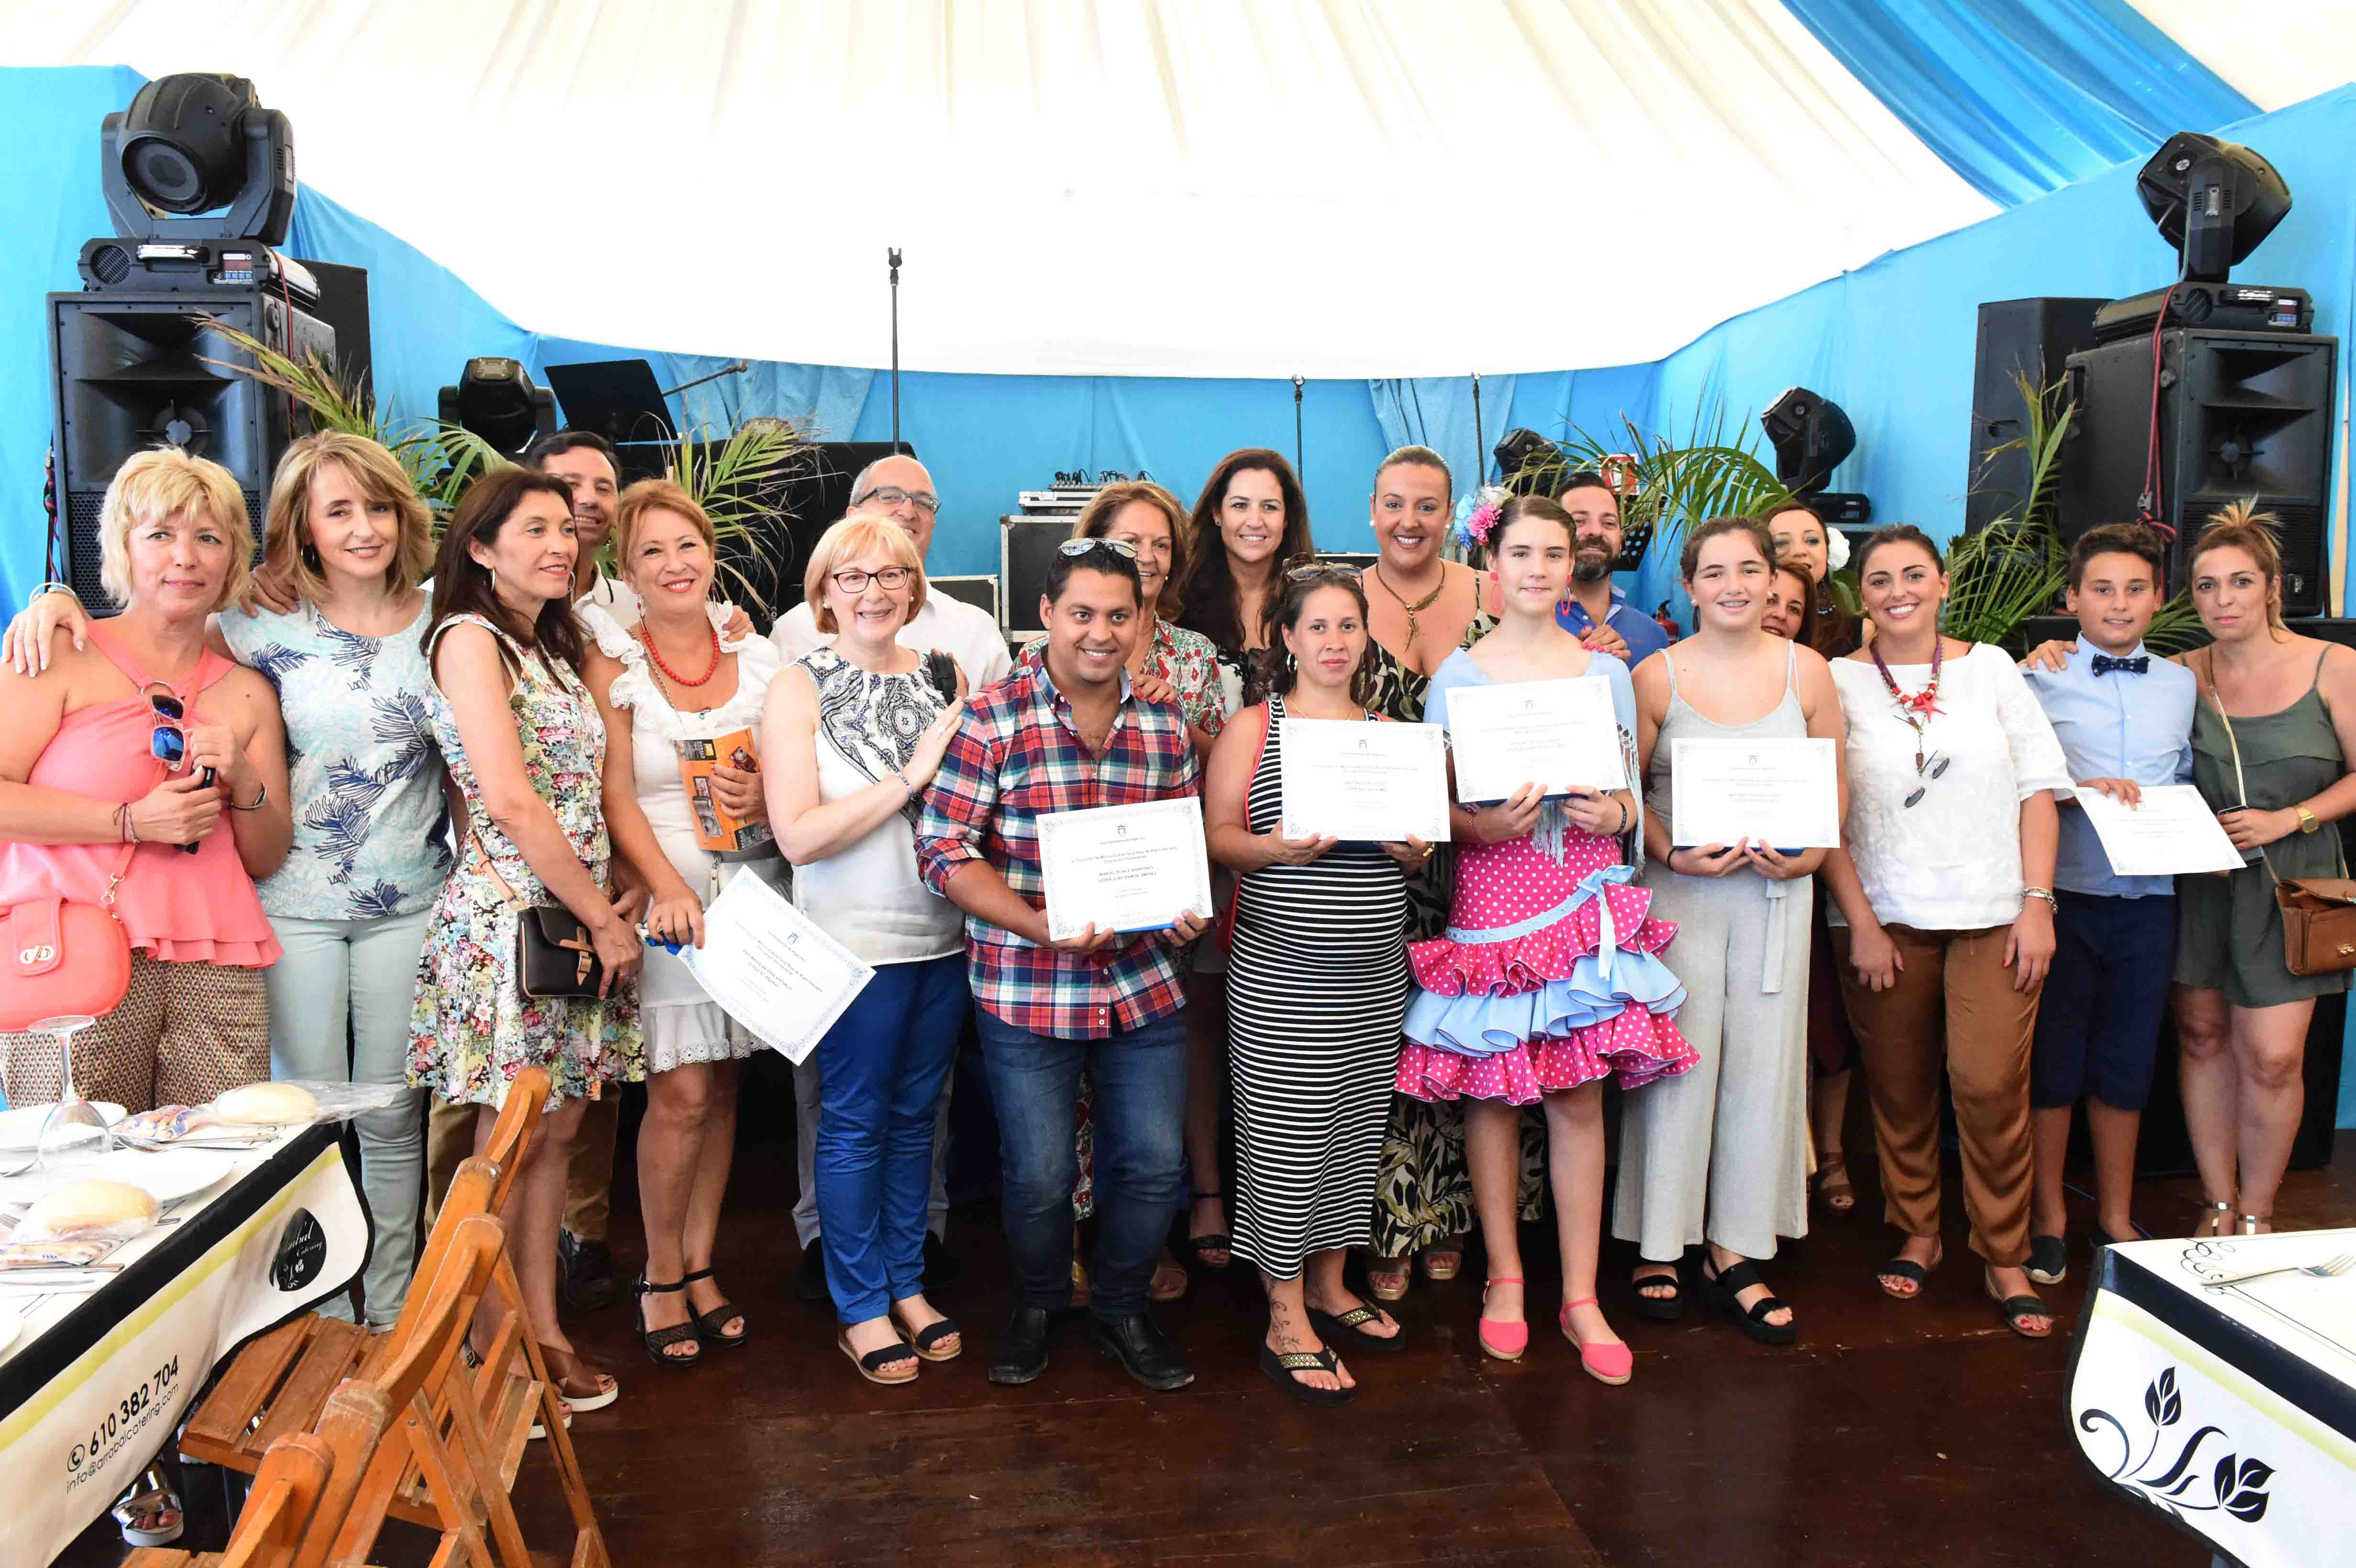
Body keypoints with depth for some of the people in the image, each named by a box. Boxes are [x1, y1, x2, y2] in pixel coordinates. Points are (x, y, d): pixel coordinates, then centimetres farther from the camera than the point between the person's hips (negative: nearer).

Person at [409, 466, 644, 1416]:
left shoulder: (554, 647, 17)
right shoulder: (469, 639, -10)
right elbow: (510, 801, -19)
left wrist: (620, 904, 4)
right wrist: (604, 917, -13)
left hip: (577, 920, 8)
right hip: (506, 916, -8)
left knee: (558, 1131, 11)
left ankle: (544, 1336, 22)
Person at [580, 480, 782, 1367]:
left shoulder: (759, 658, 7)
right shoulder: (611, 661, -2)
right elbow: (615, 795, -8)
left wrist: (769, 798, -10)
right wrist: (669, 888, -20)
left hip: (751, 887, 3)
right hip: (664, 895, -3)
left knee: (722, 1084, 7)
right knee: (682, 1091, -5)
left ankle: (701, 1264, 22)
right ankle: (662, 1274, 15)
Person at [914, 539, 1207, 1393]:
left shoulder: (1166, 727, 5)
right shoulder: (992, 719, -9)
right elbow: (943, 848, -11)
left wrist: (1187, 911, -7)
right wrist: (1037, 925, -22)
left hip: (1146, 986, 4)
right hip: (1025, 992, -3)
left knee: (1155, 1163, 9)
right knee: (1039, 1174, 8)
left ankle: (1120, 1308, 36)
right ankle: (1038, 1305, 38)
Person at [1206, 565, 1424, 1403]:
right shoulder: (1253, 728, -1)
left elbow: (1420, 832, 19)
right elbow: (1215, 837, -5)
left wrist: (1416, 852, -4)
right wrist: (1277, 848, -23)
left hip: (1374, 979, 5)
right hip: (1280, 979, -5)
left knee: (1355, 1130, 12)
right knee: (1285, 1139, -1)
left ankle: (1329, 1287, 30)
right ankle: (1286, 1322, 11)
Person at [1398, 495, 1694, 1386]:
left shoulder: (1608, 672, 9)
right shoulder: (1456, 676, 2)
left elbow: (1633, 795, 13)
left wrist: (1616, 815, -10)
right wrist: (1486, 826, -18)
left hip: (1588, 902, 1)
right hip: (1491, 900, -1)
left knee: (1579, 1099, 2)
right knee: (1490, 1093, 5)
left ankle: (1580, 1298, 14)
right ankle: (1505, 1280, 22)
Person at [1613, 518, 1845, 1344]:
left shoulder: (1807, 671, 5)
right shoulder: (1656, 676, -2)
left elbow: (1836, 783, 10)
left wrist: (1810, 852, -7)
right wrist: (1674, 854, -16)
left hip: (1778, 893, 3)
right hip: (1678, 889, -2)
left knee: (1763, 1062, 6)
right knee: (1675, 1059, 0)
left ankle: (1733, 1252, 19)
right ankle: (1659, 1245, 16)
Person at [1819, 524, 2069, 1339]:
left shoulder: (1990, 667, 7)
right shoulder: (1837, 681, 2)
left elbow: (2037, 786, 6)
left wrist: (2037, 902, -3)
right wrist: (1861, 923, -6)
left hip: (1994, 913, 0)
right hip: (1885, 916, 0)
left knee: (1992, 1084, -7)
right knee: (1900, 1089, 9)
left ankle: (2005, 1259, 9)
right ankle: (1916, 1235, 27)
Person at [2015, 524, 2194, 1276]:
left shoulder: (2182, 685, 11)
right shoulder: (2039, 681, -1)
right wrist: (2079, 790, -18)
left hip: (2149, 899, 3)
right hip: (2064, 895, -3)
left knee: (2127, 1062, 12)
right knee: (2051, 1060, 5)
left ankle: (2116, 1218, 28)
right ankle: (2049, 1220, 19)